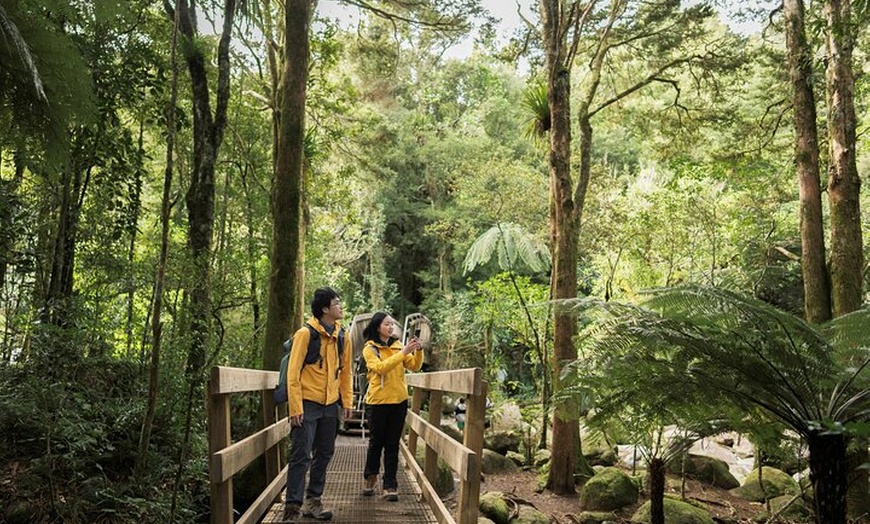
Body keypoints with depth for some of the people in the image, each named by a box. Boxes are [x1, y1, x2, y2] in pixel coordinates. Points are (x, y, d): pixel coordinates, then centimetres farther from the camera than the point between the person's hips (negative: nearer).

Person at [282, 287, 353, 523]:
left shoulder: (343, 337, 6)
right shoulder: (306, 334, -12)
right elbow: (293, 373, -13)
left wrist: (347, 401, 8)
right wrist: (295, 408, -17)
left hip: (330, 405, 6)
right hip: (308, 404, -6)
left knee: (324, 455, 13)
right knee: (301, 456, -5)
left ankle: (313, 501, 27)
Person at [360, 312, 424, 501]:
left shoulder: (398, 346, 8)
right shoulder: (370, 349, -4)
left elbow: (414, 366, 1)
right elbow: (381, 368, -20)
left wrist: (418, 351, -17)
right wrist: (403, 353, -25)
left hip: (399, 401, 3)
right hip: (378, 401, -3)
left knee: (392, 444, 4)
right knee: (376, 442, 9)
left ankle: (390, 485, 8)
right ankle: (370, 478, 31)